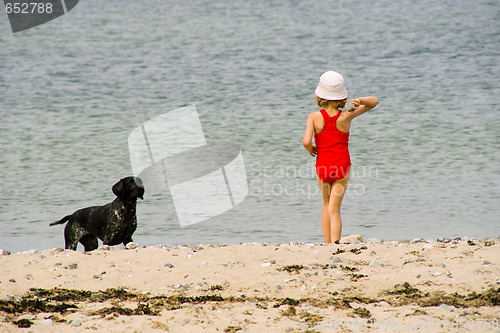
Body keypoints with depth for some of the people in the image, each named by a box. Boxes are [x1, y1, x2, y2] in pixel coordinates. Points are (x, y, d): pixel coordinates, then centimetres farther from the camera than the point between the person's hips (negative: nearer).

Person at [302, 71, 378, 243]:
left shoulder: (314, 117, -10)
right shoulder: (346, 116, -8)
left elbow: (306, 141, -22)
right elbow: (374, 101, 2)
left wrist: (311, 150, 0)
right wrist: (359, 101, -17)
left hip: (322, 166, 1)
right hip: (342, 166, 0)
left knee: (326, 206, 20)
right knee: (334, 209, 0)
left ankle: (327, 244, 19)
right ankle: (335, 243, -18)